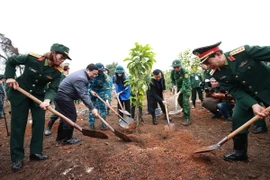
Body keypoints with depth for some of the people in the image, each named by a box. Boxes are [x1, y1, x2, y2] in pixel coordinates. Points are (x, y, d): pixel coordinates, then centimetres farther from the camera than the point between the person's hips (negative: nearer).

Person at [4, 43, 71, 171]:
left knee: (39, 123, 0)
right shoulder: (32, 58, -20)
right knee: (18, 124, 2)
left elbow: (53, 88, -18)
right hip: (19, 93, -2)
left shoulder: (57, 71, -14)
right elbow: (11, 61, -3)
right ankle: (17, 157, 12)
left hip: (38, 96, 3)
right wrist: (10, 77, -13)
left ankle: (36, 152, 15)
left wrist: (47, 99, -37)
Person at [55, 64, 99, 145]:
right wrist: (92, 108, -28)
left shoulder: (82, 73, 8)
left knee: (65, 116, 17)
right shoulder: (81, 78, -26)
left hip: (62, 95, 11)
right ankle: (67, 139, 7)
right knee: (71, 116, -4)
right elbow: (83, 95, -29)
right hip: (64, 97, -11)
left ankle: (60, 137, 28)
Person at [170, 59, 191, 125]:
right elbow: (172, 80, 8)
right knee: (180, 101, 12)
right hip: (179, 88, 6)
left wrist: (179, 92, -43)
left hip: (186, 88, -6)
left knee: (185, 101, -18)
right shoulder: (172, 72, -11)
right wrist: (174, 85, -12)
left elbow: (185, 84, -34)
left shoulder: (184, 72, -29)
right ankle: (185, 112, 40)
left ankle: (187, 119, -15)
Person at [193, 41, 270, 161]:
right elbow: (235, 91, -15)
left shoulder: (244, 51, -28)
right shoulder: (217, 74, -14)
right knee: (238, 119, -1)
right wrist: (253, 104, -31)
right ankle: (240, 152, 18)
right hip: (246, 95, 4)